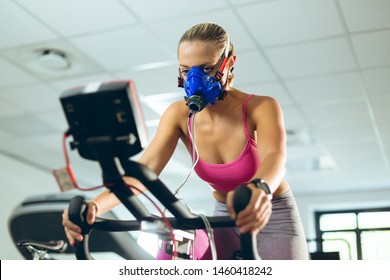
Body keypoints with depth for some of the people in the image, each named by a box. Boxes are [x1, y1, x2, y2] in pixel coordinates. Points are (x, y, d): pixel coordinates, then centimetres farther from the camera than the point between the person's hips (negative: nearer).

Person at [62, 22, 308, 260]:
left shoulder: (260, 108, -21)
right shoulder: (179, 115, -12)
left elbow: (274, 157, -41)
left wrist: (260, 189, -67)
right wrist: (95, 205, -43)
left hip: (274, 218, -2)